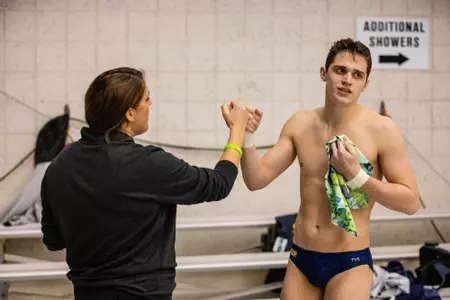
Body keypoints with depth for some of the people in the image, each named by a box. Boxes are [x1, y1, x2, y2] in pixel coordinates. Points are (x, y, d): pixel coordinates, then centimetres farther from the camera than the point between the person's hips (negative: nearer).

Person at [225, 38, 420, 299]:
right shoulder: (300, 124, 1)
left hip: (350, 263, -4)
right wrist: (246, 136, -17)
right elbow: (257, 180, -1)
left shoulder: (382, 130, -11)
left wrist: (356, 175, -20)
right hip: (300, 259, 4)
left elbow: (411, 202, -10)